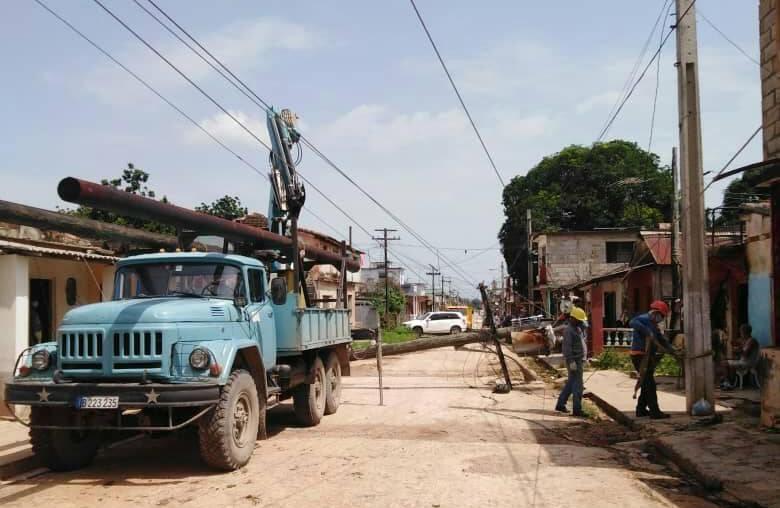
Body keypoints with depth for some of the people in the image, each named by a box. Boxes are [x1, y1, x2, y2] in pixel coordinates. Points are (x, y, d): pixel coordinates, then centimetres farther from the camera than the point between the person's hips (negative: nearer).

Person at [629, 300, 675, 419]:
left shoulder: (653, 324, 20)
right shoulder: (643, 319, -11)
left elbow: (662, 340, 22)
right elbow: (632, 323, -33)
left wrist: (672, 351, 12)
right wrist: (647, 331, -39)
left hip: (648, 357, 10)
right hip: (640, 356, -10)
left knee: (647, 384, 16)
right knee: (649, 384, -10)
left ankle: (641, 409, 25)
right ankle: (655, 412, -8)